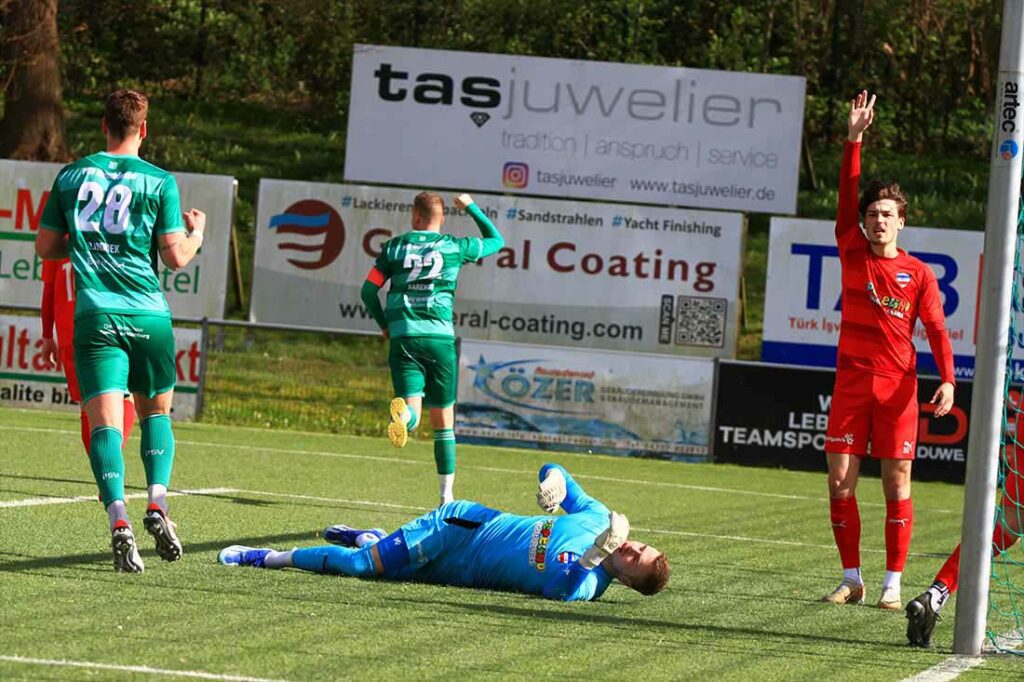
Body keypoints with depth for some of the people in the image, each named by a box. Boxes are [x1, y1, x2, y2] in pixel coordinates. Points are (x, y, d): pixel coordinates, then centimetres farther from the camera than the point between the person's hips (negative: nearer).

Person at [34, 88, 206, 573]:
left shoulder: (70, 176, 7)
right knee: (157, 411, 18)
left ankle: (118, 518, -26)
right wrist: (197, 232, 20)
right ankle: (157, 503, -3)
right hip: (148, 315, 0)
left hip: (94, 315, 0)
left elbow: (45, 247, 14)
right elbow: (176, 256, -1)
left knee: (104, 420, -6)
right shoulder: (159, 182, 0)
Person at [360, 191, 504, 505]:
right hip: (439, 336, 0)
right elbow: (496, 240, 23)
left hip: (402, 337, 0)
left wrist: (384, 324, 20)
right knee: (443, 420, 8)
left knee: (412, 407, -7)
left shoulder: (394, 247, 8)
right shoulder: (455, 247, 6)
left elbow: (368, 291, 6)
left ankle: (402, 416, -45)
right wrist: (471, 208, 30)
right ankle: (446, 495, 9)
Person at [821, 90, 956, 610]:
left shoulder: (918, 273, 3)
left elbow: (936, 329, 0)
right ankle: (851, 579, 8)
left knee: (897, 485, -1)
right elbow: (848, 195, -4)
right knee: (840, 483, -2)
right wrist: (854, 139, -13)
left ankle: (893, 583, 5)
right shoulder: (853, 254, 5)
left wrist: (947, 380, -14)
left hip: (898, 386, -1)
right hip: (851, 382, 1)